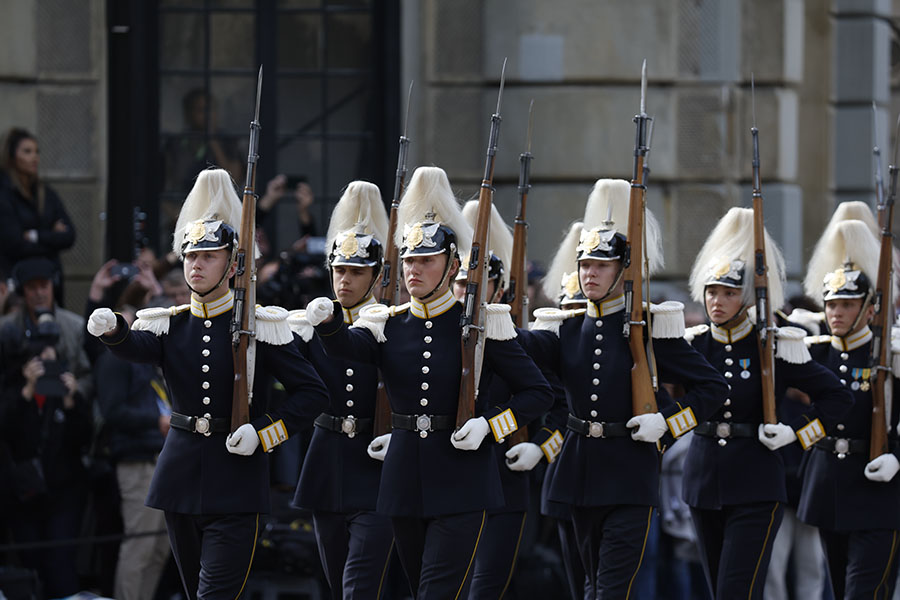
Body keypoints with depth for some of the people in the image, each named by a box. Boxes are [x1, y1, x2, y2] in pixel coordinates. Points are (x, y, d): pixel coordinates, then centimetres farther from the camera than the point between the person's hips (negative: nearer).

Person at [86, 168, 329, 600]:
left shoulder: (261, 326, -4)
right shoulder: (169, 324, 5)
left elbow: (312, 393, -4)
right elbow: (138, 347, -19)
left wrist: (263, 432, -17)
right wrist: (111, 330, -42)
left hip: (237, 479, -5)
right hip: (181, 479, 5)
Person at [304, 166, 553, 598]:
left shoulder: (482, 324, -3)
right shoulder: (388, 324, 5)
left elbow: (537, 393, 1)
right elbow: (347, 345, -18)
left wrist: (488, 425, -15)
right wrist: (327, 320, -40)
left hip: (461, 481, -5)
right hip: (404, 481, 5)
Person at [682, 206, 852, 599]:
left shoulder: (773, 348, -6)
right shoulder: (693, 344, 4)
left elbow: (837, 397, 0)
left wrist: (793, 433, -8)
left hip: (755, 488, -5)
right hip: (704, 484, 5)